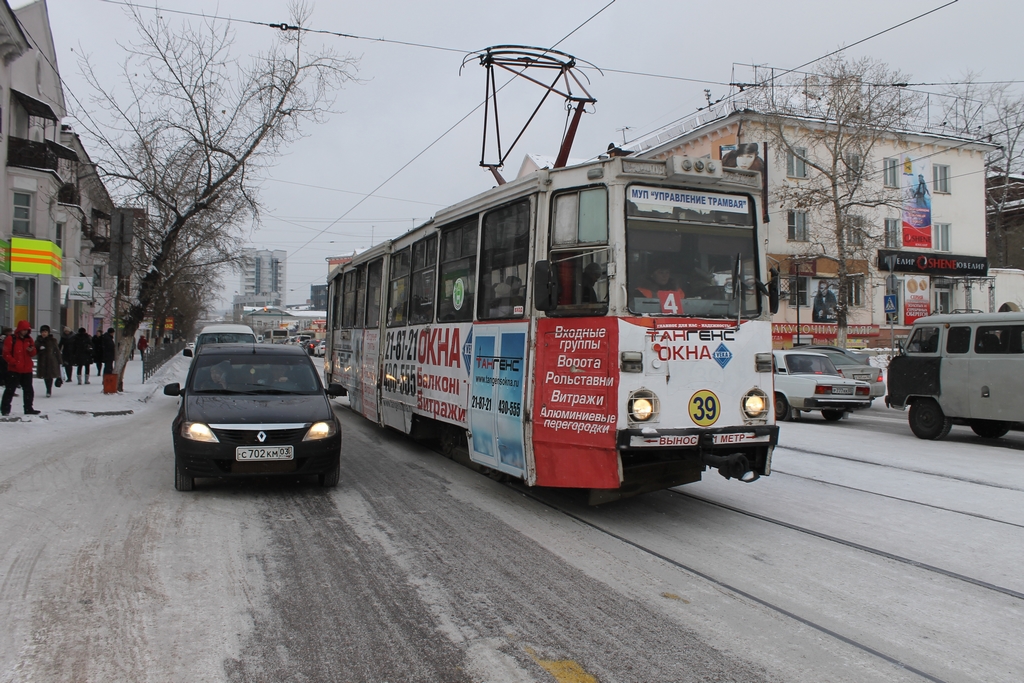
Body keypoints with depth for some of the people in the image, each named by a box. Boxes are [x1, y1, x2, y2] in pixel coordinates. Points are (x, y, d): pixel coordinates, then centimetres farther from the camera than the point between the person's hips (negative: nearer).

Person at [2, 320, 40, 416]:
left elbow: (33, 354, 13)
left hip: (27, 370, 5)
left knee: (28, 390, 9)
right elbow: (6, 354, -9)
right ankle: (5, 409, 3)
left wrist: (32, 350, -10)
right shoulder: (11, 339, -6)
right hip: (14, 370, -5)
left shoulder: (29, 339, 10)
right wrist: (14, 362, -18)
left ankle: (28, 409, 17)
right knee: (10, 389, -3)